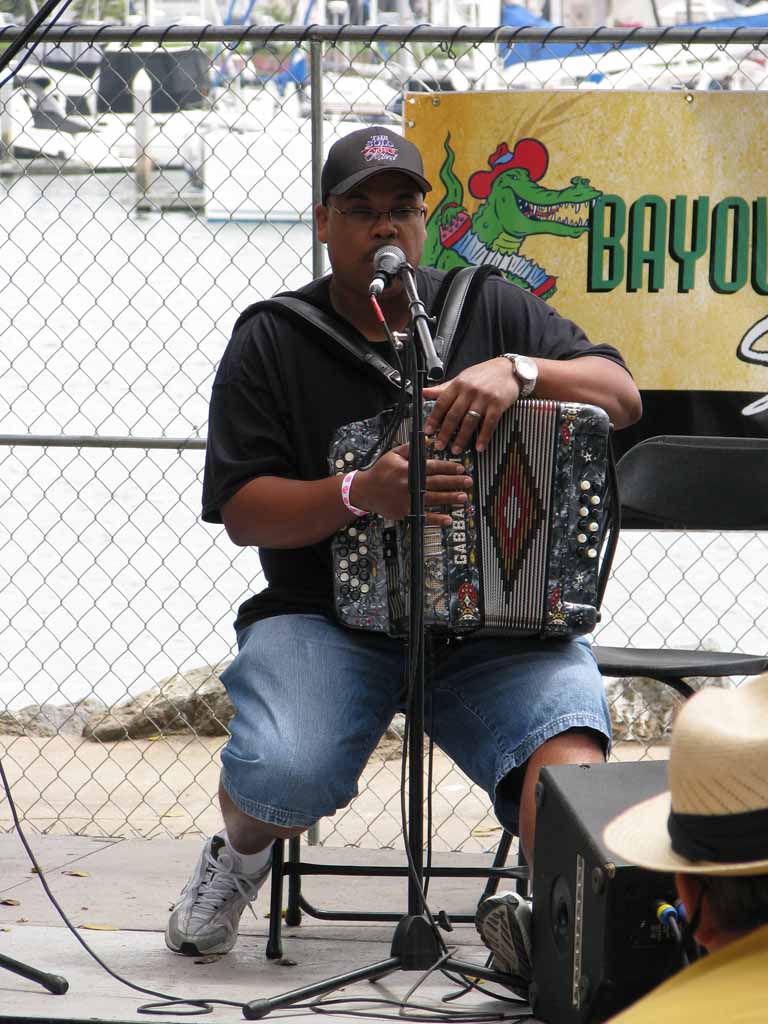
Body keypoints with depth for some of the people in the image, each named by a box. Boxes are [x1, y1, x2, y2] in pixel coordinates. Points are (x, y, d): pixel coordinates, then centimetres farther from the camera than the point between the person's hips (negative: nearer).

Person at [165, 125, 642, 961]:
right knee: (281, 773, -28)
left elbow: (622, 395, 4)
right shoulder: (272, 341, 8)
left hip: (493, 619, 0)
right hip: (327, 619, 0)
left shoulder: (491, 309, 12)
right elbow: (242, 512, -1)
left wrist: (518, 372, -15)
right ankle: (240, 855, 7)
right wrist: (361, 494, -19)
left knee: (569, 760, -33)